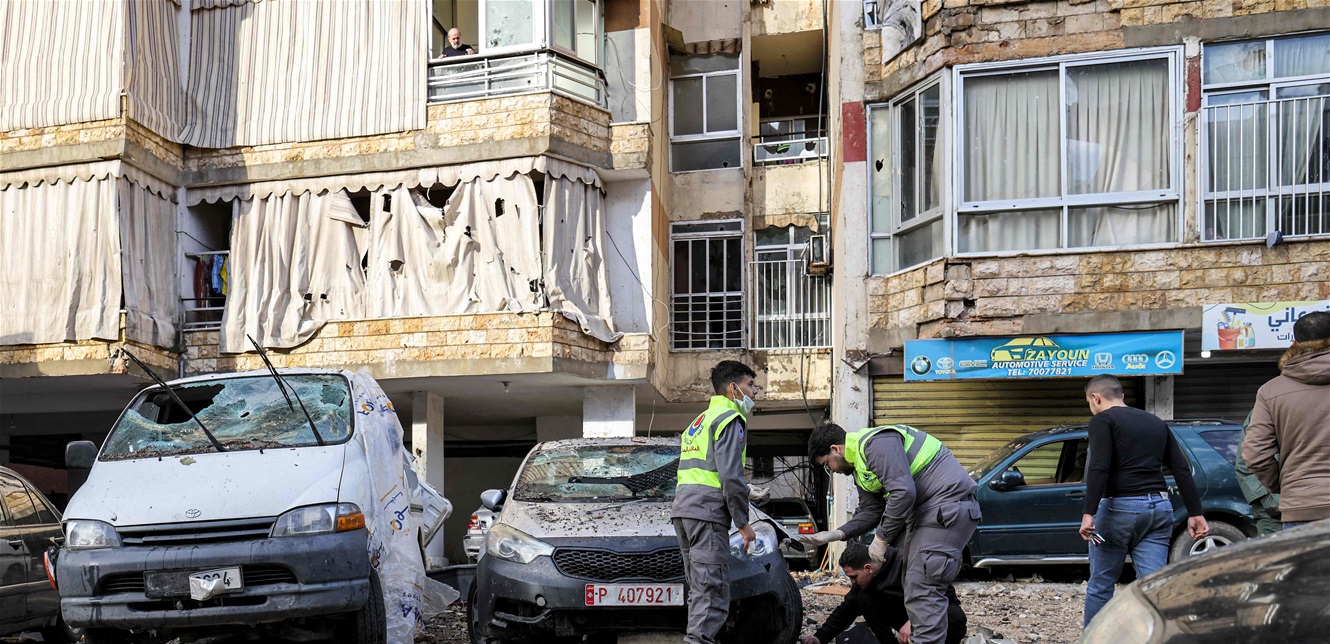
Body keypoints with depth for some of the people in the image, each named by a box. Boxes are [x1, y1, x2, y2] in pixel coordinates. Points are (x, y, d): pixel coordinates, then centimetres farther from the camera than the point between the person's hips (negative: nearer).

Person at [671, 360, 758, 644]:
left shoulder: (699, 422, 27)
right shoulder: (730, 418, -3)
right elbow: (731, 475, -14)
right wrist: (743, 522, -8)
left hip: (683, 509, 9)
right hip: (707, 513, -9)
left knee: (700, 591, 11)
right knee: (713, 592, -13)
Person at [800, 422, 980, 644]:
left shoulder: (876, 443, -17)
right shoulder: (861, 468, 17)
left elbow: (903, 493, -25)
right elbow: (870, 512, 18)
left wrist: (881, 538, -16)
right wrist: (835, 535, 6)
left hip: (948, 503, -11)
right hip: (925, 510, 11)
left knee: (923, 591, -14)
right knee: (916, 587, 14)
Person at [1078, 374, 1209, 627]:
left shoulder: (1103, 420, -2)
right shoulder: (1156, 422, 19)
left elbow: (1098, 468, -16)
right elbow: (1182, 470, 14)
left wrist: (1088, 514, -21)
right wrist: (1195, 513, 13)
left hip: (1119, 508, -6)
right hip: (1159, 508, 6)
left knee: (1100, 586, 6)